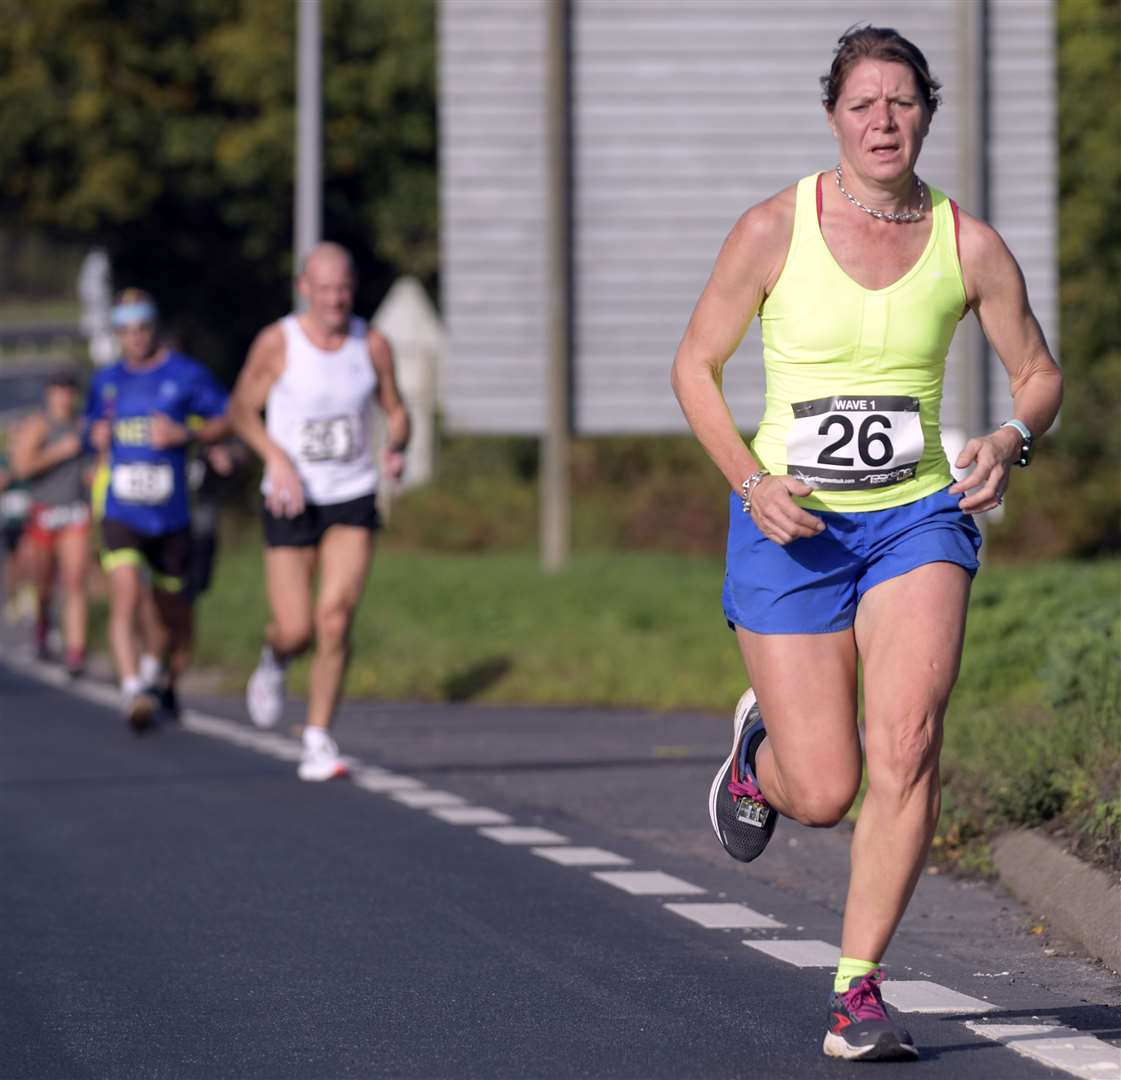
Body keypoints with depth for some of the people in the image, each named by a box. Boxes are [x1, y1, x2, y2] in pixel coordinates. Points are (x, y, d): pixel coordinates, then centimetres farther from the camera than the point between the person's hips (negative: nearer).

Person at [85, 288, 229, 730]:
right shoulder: (106, 380, 11)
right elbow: (93, 426, 26)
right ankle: (133, 691, -26)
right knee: (125, 598, -20)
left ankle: (168, 686, 34)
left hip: (171, 514, -1)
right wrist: (97, 436, 2)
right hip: (121, 511, 1)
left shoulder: (187, 375, 0)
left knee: (175, 616, 10)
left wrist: (184, 434, -14)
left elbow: (225, 421, 3)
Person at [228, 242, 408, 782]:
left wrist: (396, 448, -12)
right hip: (292, 501, -1)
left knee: (334, 620, -13)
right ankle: (274, 661, 35)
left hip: (353, 498, 1)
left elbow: (395, 411, 11)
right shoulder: (277, 342, -10)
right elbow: (241, 410, 0)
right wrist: (278, 459, -15)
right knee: (295, 630, -4)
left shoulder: (372, 344, -2)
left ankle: (318, 739, -1)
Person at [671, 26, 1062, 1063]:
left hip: (918, 519, 1)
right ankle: (759, 746, 35)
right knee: (823, 794, -4)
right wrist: (751, 482, -14)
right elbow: (695, 366, 1)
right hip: (792, 527, -1)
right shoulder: (775, 228, -7)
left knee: (906, 741, -21)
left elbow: (1039, 373, 11)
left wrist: (1009, 440, -11)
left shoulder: (969, 246, -1)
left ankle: (859, 990, -11)